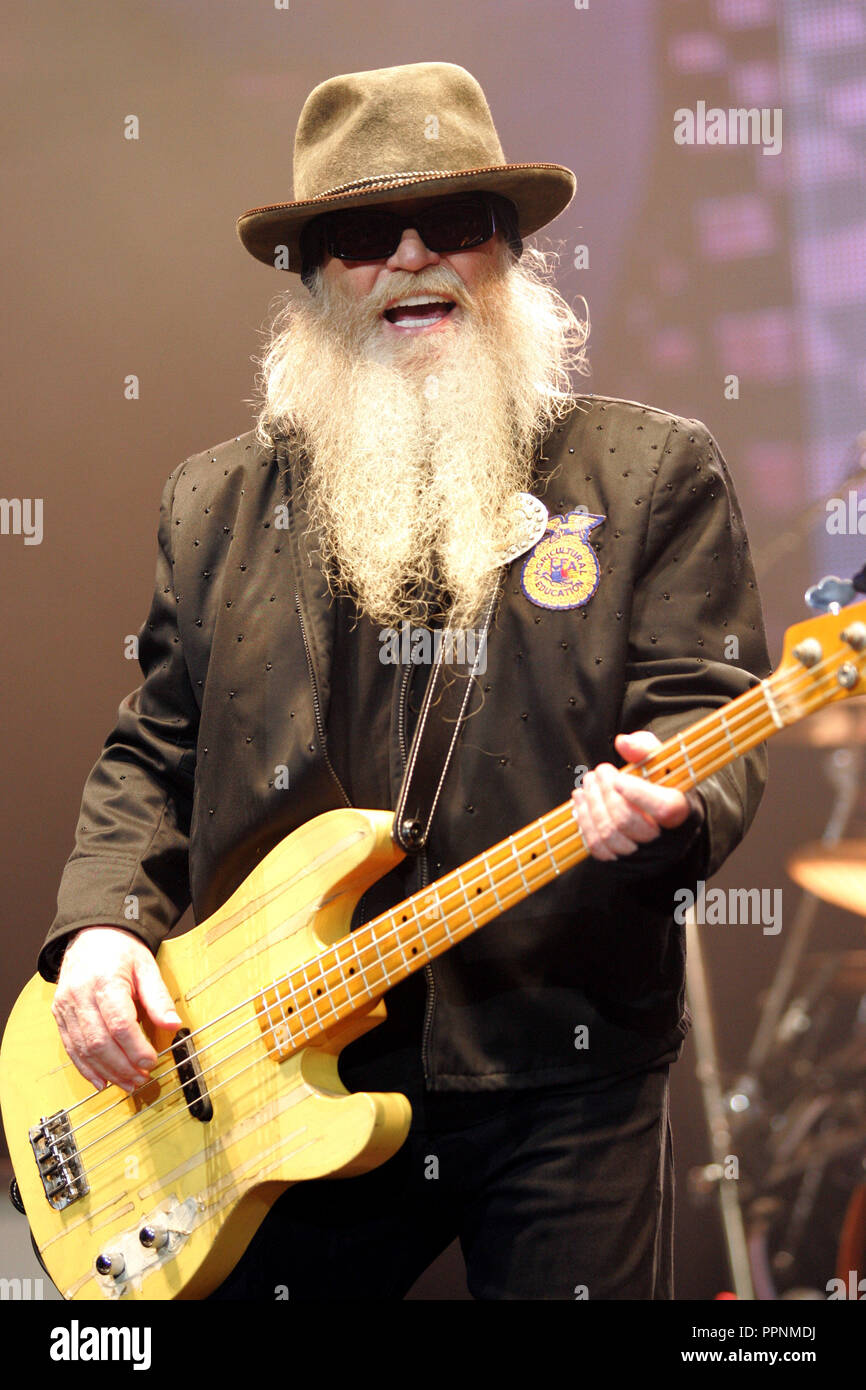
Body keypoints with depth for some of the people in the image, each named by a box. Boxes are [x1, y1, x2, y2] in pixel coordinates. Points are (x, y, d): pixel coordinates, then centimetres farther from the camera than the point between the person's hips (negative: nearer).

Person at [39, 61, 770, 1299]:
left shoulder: (653, 474, 2)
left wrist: (668, 810, -27)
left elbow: (711, 723, -5)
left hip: (563, 1070, -2)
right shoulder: (217, 502, 11)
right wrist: (103, 924, -3)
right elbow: (153, 755, 14)